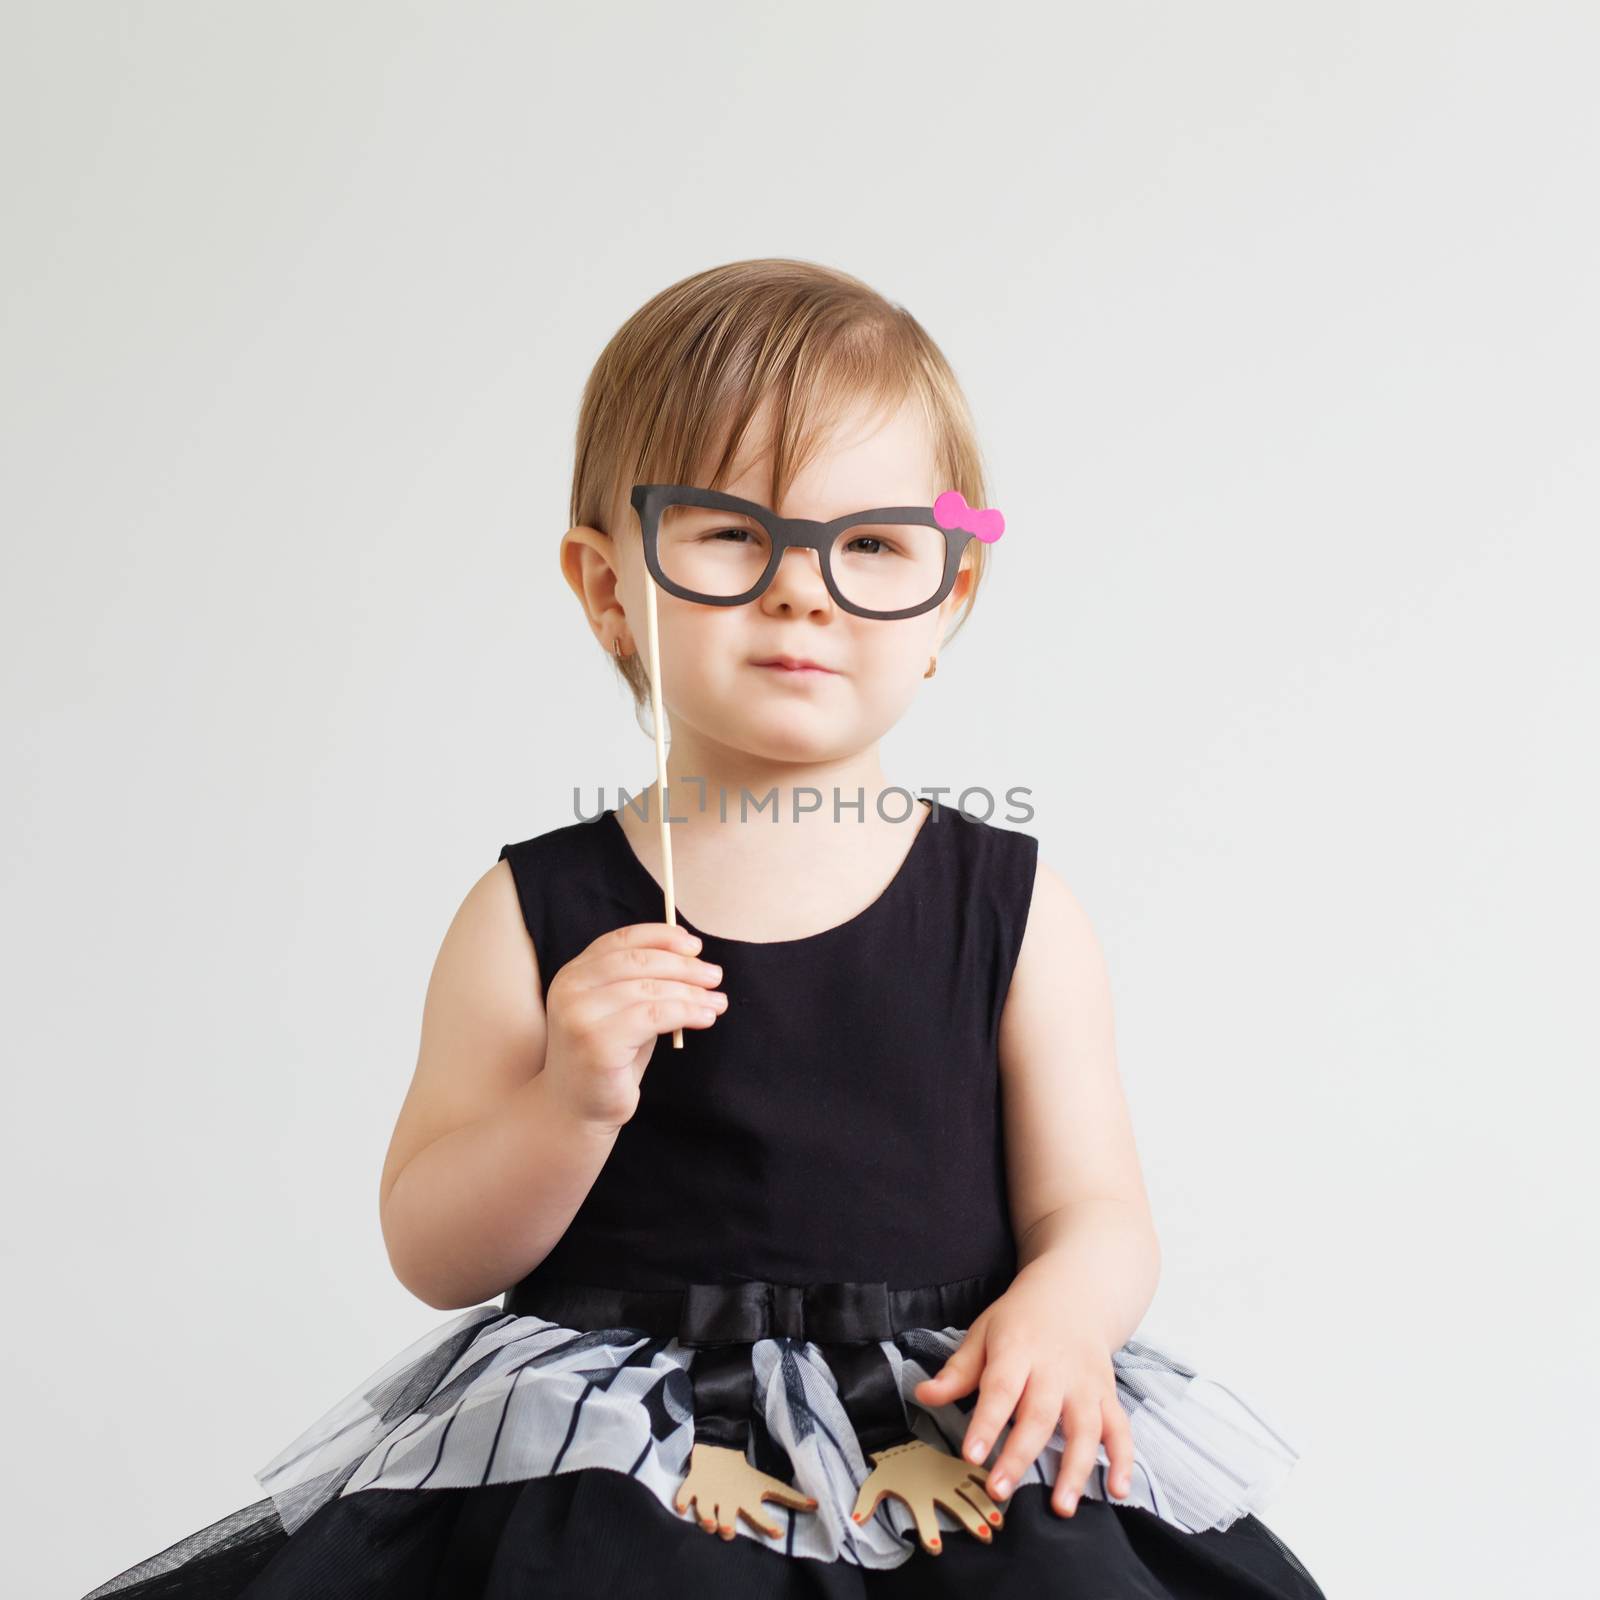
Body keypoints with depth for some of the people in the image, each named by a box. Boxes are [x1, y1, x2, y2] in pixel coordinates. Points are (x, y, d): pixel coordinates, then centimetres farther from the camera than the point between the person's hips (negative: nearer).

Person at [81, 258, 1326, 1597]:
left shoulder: (1013, 908, 4)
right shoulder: (538, 915, 1)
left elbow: (1092, 1212, 5)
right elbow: (433, 1258, 2)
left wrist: (1061, 1311, -18)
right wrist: (569, 1106, -16)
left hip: (948, 1433, 2)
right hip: (613, 1444, -1)